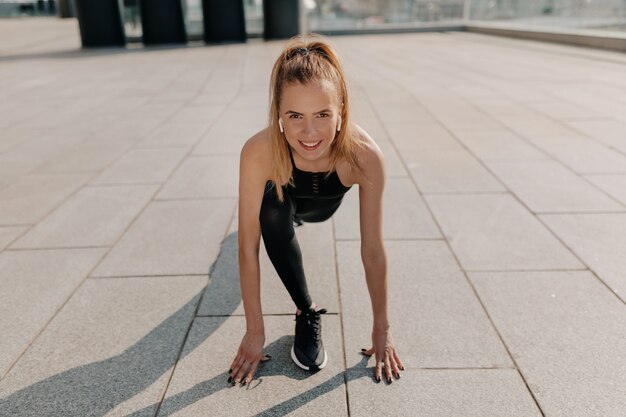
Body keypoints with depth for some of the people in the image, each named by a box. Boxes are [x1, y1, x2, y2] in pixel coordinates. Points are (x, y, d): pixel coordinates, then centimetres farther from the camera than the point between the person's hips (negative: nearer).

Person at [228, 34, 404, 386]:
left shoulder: (366, 156, -41)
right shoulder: (259, 153, -43)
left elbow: (373, 250, -31)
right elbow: (248, 246, -34)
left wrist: (383, 329, -21)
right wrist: (255, 331, -28)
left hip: (325, 204, 2)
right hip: (282, 198, -1)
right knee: (275, 212, -32)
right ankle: (307, 313, -12)